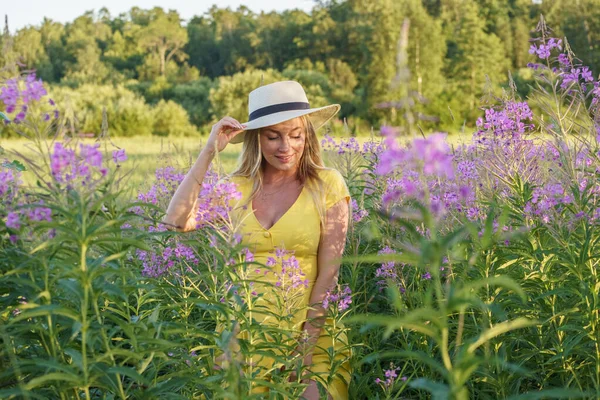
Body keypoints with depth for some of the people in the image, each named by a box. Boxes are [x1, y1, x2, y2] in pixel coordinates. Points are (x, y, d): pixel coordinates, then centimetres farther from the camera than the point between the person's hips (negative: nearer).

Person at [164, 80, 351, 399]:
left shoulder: (326, 185, -2)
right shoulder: (239, 187, 4)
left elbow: (328, 274, -4)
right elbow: (177, 222, -10)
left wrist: (307, 345, -10)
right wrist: (209, 152, -9)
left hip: (310, 328, -2)